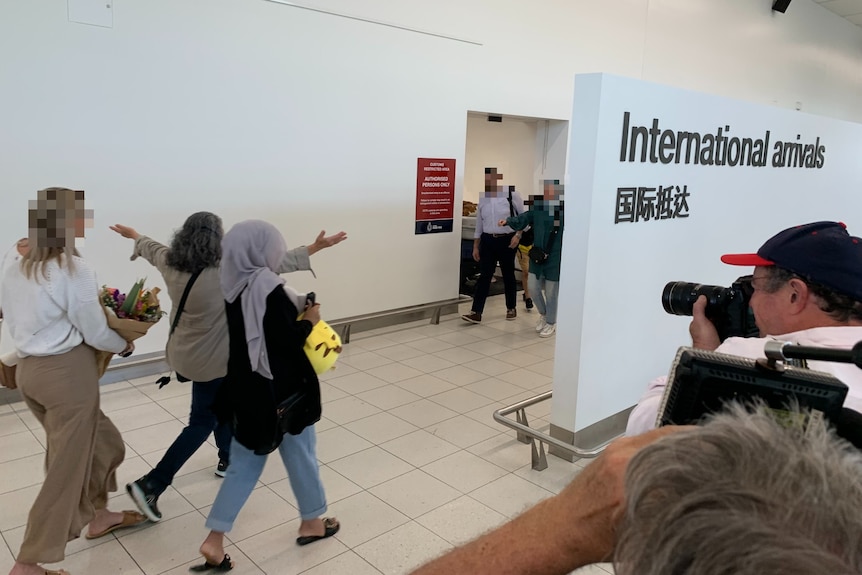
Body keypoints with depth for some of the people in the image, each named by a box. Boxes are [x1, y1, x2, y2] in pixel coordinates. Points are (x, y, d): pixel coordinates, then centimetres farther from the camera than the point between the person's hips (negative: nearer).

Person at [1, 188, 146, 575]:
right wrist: (125, 345, 6)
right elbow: (95, 332, -11)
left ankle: (98, 516, 36)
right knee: (66, 467, 4)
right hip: (66, 372, -8)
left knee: (101, 441, 23)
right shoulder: (73, 268, -16)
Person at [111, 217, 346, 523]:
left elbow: (151, 248, 15)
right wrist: (315, 248, -15)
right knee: (202, 422, 7)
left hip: (183, 354, 8)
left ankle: (228, 460, 43)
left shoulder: (171, 264, -8)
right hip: (209, 360, -8)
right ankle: (151, 484, 5)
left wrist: (133, 234, 37)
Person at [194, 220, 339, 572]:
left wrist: (297, 313, 6)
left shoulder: (236, 286, 1)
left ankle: (214, 540, 18)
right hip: (280, 390, -7)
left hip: (247, 387, 7)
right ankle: (312, 522, 35)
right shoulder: (269, 290, -23)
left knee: (244, 463, 17)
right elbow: (288, 341, -23)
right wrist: (310, 320, -7)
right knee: (300, 454, 15)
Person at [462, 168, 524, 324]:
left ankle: (511, 308, 27)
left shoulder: (512, 195, -8)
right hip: (487, 240, 3)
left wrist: (518, 235, -13)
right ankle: (476, 312, -3)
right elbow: (479, 223, 10)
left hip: (506, 240, -3)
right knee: (484, 276, -1)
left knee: (508, 275, 10)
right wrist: (475, 246, 9)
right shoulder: (482, 198, 4)